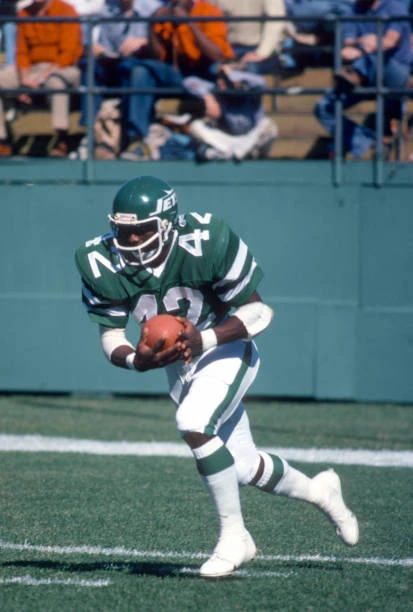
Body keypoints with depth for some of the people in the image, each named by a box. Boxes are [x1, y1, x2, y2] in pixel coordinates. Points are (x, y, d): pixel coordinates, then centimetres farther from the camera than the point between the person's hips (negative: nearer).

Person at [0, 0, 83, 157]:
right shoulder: (24, 14, 9)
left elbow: (68, 54, -13)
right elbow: (21, 52, 9)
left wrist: (42, 79, -21)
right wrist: (24, 79, -10)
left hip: (62, 68, -6)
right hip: (31, 70, 6)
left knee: (55, 80, -40)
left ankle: (61, 140, -44)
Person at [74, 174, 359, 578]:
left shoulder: (205, 243, -28)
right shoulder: (102, 264, -19)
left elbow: (257, 312, -20)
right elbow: (110, 337, -11)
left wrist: (202, 340, -34)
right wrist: (137, 361, -34)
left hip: (226, 348, -5)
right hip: (178, 363, 5)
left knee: (193, 423, -31)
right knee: (244, 467, 12)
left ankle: (234, 536, -16)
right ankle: (318, 490, 42)